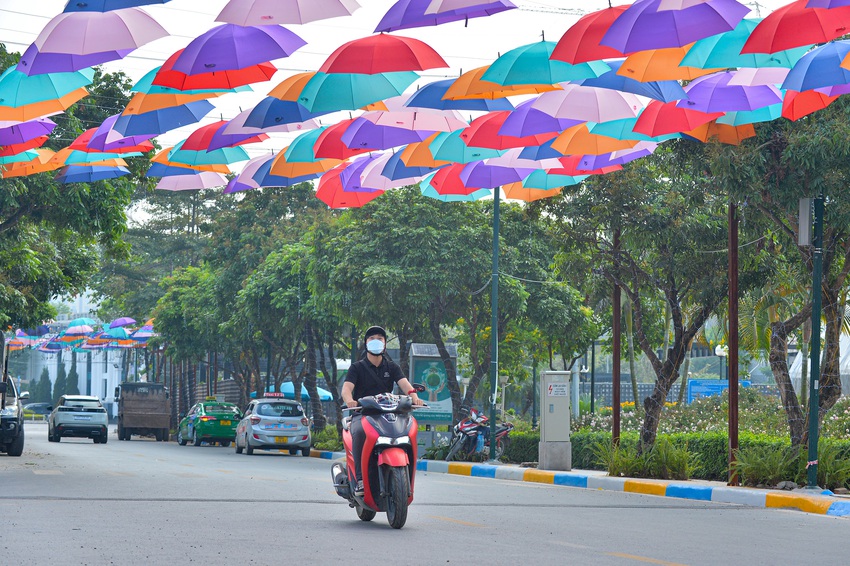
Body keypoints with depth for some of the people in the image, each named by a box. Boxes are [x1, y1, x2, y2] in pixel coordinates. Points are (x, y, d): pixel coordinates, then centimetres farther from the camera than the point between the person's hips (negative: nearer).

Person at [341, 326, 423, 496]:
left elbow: (403, 383, -2)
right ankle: (360, 479, -38)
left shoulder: (392, 367, 16)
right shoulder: (357, 367, 9)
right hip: (362, 413, -2)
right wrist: (349, 400, -34)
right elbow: (347, 387, -9)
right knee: (359, 432, -37)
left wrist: (414, 396, -26)